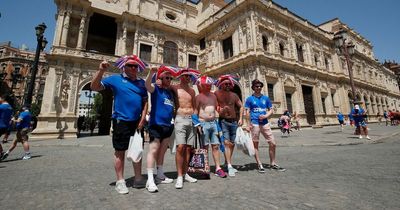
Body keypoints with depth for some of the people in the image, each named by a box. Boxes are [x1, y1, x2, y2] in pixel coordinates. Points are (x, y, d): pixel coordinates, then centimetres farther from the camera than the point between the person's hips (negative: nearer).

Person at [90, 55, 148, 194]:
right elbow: (94, 87, -1)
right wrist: (101, 71, -14)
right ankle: (120, 182, 18)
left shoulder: (141, 82, 11)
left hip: (137, 122, 4)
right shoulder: (115, 79, 2)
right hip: (121, 121, -4)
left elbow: (145, 102, 9)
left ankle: (138, 179, 24)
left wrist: (142, 119, -1)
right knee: (120, 152, 4)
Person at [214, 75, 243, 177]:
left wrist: (240, 118, 6)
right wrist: (220, 110, -17)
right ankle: (229, 166, -8)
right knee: (226, 143, -12)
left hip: (234, 121, 5)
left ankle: (227, 162, 27)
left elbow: (241, 106, 15)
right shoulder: (216, 93, -1)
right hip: (223, 121, -5)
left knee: (232, 144, 10)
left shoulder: (234, 95, 12)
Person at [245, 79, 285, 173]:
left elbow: (271, 110, 12)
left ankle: (273, 164, 21)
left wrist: (265, 116, -8)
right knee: (255, 144, 2)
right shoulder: (249, 99, 2)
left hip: (265, 123, 4)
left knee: (273, 143, 3)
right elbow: (247, 112, -2)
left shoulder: (266, 98, 12)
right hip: (254, 124, -3)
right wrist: (249, 125, -10)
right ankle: (260, 165, 14)